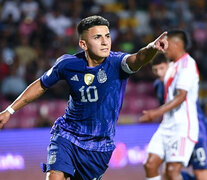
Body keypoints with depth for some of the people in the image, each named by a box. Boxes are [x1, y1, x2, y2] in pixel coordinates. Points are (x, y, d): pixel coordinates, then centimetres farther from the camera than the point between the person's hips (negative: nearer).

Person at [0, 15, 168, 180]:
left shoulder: (116, 62, -18)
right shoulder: (67, 64, -9)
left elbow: (136, 59, -41)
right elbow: (41, 85, 9)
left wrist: (152, 48, -65)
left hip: (100, 145, 0)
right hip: (67, 135, 1)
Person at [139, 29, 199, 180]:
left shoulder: (187, 64, -11)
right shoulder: (174, 66, 19)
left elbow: (181, 97, -21)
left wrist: (158, 112, -29)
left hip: (183, 127, -10)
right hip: (167, 126, 10)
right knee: (151, 165, 2)